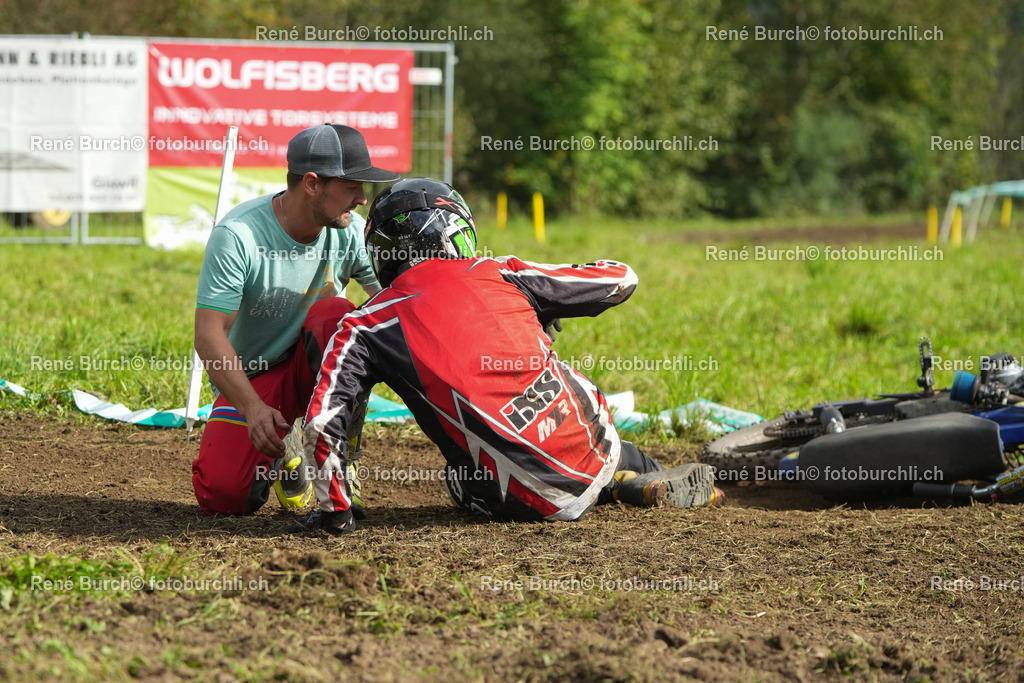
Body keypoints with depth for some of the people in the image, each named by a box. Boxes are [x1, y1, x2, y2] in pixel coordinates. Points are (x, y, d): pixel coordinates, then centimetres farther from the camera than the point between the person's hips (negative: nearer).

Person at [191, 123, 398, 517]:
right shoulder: (238, 235, -23)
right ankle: (277, 457, 13)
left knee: (336, 314, -32)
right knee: (225, 496, -23)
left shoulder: (351, 231, -10)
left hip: (312, 364, 2)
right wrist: (253, 407, -40)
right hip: (249, 378, -2)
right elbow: (208, 336, -27)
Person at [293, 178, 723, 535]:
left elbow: (323, 423, -11)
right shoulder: (499, 274, 7)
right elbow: (621, 279, 16)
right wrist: (545, 306, 34)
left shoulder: (368, 326, 1)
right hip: (599, 452, 4)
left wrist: (333, 511, 4)